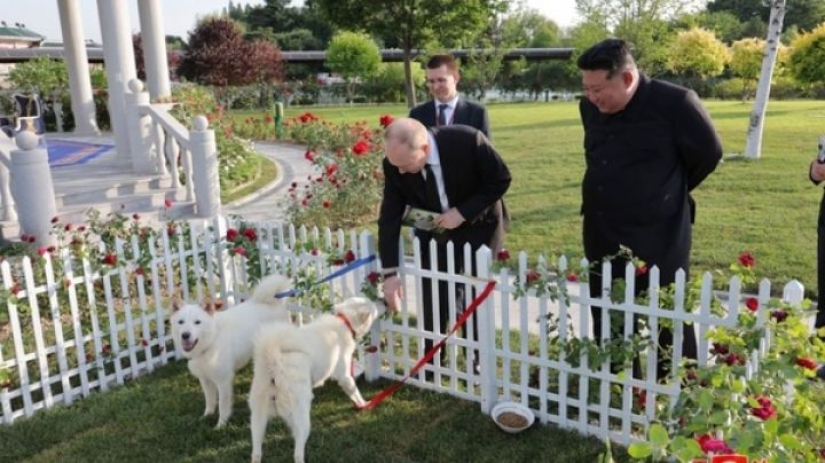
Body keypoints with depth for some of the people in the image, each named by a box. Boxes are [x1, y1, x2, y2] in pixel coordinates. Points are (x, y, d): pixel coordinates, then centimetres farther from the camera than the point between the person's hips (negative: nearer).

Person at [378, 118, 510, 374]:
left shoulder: (468, 141, -32)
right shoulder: (395, 163, -22)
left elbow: (501, 179, -18)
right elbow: (389, 217, -16)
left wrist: (463, 212, -26)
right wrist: (390, 272, -20)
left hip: (478, 228, -2)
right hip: (434, 231, 2)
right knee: (432, 298, 1)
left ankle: (479, 361, 22)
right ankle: (431, 361, 21)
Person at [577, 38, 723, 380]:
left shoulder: (675, 103, -14)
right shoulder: (590, 107, 3)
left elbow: (708, 154, -1)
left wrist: (669, 193, 10)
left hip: (659, 240, -5)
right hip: (601, 239, 6)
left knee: (669, 325, 5)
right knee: (607, 326, 14)